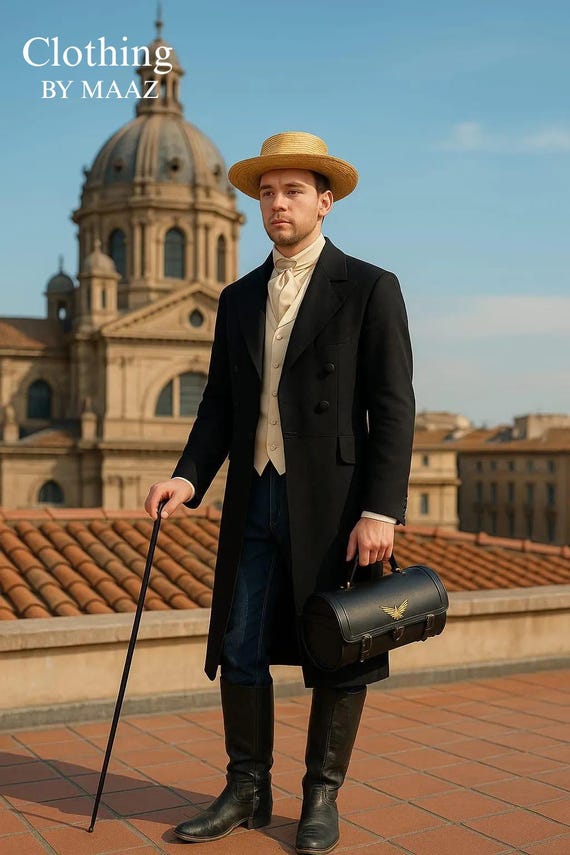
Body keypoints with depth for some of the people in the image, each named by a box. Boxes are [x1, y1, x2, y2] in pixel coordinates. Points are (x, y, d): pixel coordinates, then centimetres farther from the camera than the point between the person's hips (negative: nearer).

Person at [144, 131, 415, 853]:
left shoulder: (370, 288, -1)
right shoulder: (239, 298, 14)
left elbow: (393, 409, -7)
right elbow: (219, 404, 13)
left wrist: (380, 510, -15)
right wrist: (188, 477, -3)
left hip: (333, 503, -4)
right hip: (254, 501, 5)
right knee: (239, 651, 8)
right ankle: (246, 791, 25)